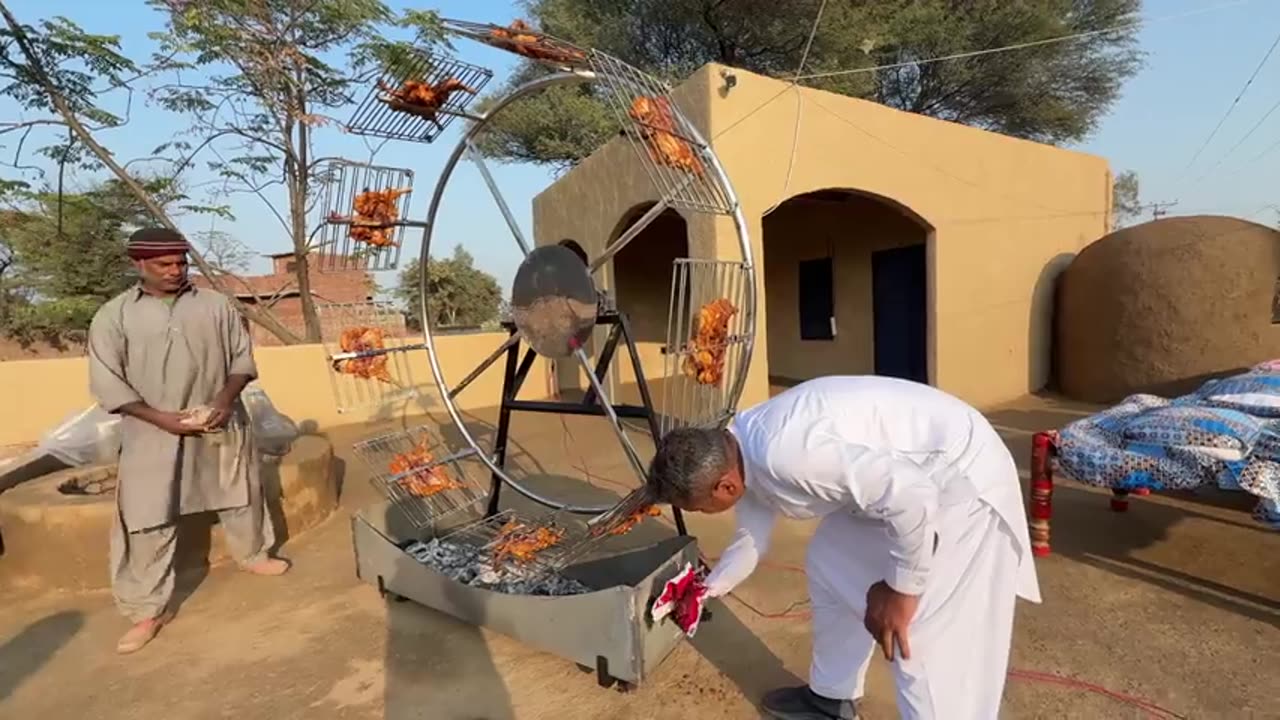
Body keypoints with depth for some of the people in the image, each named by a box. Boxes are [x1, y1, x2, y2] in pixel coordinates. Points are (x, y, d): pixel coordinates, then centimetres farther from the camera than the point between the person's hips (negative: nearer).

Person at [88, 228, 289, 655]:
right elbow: (107, 383, -5)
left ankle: (253, 553, 41)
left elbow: (242, 358, 3)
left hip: (221, 423, 2)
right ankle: (147, 611, 16)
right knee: (147, 521, 2)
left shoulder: (215, 305, 1)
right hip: (153, 432, -1)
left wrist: (225, 399, -12)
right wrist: (161, 417, -16)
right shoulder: (113, 316, -3)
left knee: (242, 495, 16)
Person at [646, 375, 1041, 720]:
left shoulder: (785, 455, -34)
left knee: (919, 637, -7)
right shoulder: (739, 450, -2)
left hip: (960, 475, -9)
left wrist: (901, 588, -18)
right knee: (830, 567, 17)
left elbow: (912, 497, -31)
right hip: (897, 467, 9)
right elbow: (752, 537, 14)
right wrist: (708, 590, 24)